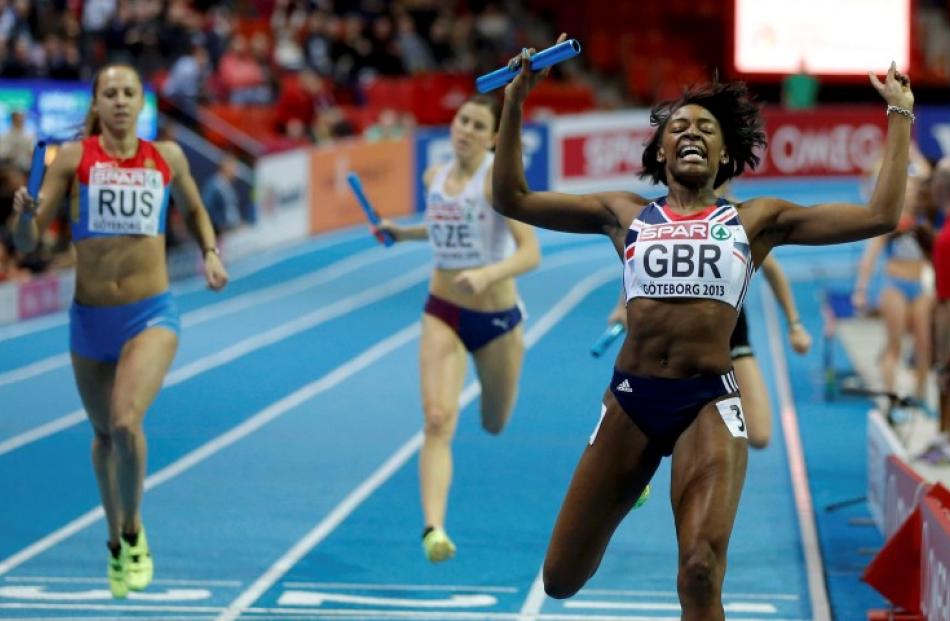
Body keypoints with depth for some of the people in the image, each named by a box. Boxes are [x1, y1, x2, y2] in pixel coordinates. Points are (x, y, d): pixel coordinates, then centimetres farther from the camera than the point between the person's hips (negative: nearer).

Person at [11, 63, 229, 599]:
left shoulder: (167, 157, 2)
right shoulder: (75, 157, -3)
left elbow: (195, 210, 22)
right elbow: (28, 241, -5)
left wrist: (211, 253, 4)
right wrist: (25, 214, -26)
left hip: (152, 315, -1)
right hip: (90, 318, 1)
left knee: (126, 423, -24)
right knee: (104, 434, 17)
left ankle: (134, 530, 2)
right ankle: (116, 541, 42)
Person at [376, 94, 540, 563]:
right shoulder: (434, 177, 1)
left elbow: (531, 253, -24)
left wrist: (488, 275, -40)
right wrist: (401, 232, 9)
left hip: (496, 317, -2)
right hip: (443, 313, 3)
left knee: (494, 425, 19)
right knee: (438, 420, -18)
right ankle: (434, 528, -25)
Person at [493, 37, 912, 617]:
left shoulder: (757, 219, 10)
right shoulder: (625, 213, 13)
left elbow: (880, 216, 4)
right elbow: (511, 199, 12)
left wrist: (900, 116, 7)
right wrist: (515, 104, 6)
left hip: (710, 404, -2)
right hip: (630, 400, 2)